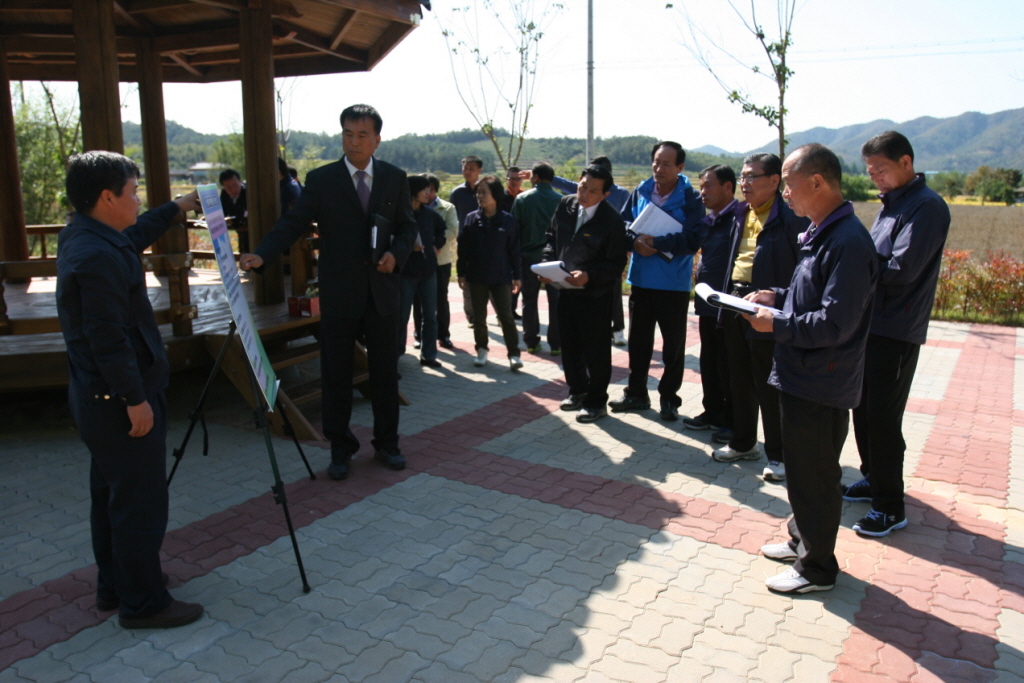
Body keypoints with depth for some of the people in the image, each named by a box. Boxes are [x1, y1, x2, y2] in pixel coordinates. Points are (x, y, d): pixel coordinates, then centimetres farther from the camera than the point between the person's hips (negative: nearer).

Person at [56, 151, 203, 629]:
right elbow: (108, 339, -25)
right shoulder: (99, 257, -24)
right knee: (140, 503, 0)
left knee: (111, 495, 21)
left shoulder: (82, 237, 7)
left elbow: (133, 237, 29)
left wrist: (176, 210, 35)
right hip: (120, 401, -11)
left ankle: (113, 587, 35)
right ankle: (143, 604, 13)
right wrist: (134, 399, -20)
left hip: (94, 397, 11)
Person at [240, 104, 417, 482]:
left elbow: (407, 226, 10)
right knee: (336, 374, 5)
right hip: (338, 293, -1)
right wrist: (261, 254, -24)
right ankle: (340, 449, 20)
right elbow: (293, 223, -8)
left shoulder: (395, 178, 5)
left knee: (385, 371, 10)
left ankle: (386, 444, 26)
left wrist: (397, 254, -10)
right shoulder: (321, 179, -2)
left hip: (382, 289, 2)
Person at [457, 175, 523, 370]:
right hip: (476, 277, 2)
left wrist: (517, 276, -1)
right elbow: (463, 248, 3)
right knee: (479, 317, 12)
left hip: (501, 277, -2)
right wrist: (461, 273, 0)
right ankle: (481, 350, 25)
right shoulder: (471, 219, 0)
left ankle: (514, 354, 3)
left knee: (506, 316, -2)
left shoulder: (507, 220, -4)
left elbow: (514, 250, 0)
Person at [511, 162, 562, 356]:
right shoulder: (560, 200, -4)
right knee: (555, 300, 6)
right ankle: (556, 343, 8)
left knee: (529, 300, 11)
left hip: (529, 255, 0)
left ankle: (531, 342, 13)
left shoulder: (522, 199, -4)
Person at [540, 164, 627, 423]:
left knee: (596, 350, 5)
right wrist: (548, 263, -5)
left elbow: (616, 265, -15)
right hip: (566, 289, 6)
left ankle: (596, 402, 19)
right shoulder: (565, 205, 0)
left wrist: (588, 276, -29)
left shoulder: (612, 220, -17)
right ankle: (577, 391, 36)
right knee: (570, 345, 17)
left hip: (595, 295, -6)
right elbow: (553, 238, 12)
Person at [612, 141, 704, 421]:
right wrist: (635, 241, -16)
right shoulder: (640, 192, 4)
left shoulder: (691, 199, -8)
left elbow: (693, 241, -14)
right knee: (638, 340, 13)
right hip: (641, 280, 4)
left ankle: (669, 397, 21)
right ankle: (636, 393, 27)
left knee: (673, 344, 7)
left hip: (674, 284, -3)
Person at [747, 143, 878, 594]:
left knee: (813, 476, 4)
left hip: (820, 384, -10)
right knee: (802, 468, 22)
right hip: (802, 376, 10)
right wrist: (779, 296, 7)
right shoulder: (820, 233, 10)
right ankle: (802, 540, 40)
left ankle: (816, 568, 20)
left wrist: (777, 324, -18)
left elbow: (835, 323, -26)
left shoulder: (847, 242, -23)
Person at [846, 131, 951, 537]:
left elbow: (902, 268, -22)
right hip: (871, 322, 9)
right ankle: (873, 479, 34)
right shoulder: (891, 203, 15)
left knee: (882, 418, -4)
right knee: (863, 410, 17)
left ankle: (890, 507, 8)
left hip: (896, 331, -9)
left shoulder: (926, 207, -14)